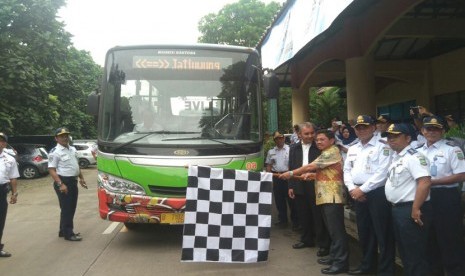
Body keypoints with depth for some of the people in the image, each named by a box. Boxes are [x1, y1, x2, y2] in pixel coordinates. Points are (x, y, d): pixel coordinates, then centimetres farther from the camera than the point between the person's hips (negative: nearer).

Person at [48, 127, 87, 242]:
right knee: (66, 208, -3)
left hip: (73, 181, 8)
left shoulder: (72, 149, 13)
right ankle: (68, 234, 5)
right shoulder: (55, 152, -12)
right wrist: (60, 184, -24)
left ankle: (64, 231, 27)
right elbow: (51, 170, -17)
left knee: (71, 208, 14)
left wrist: (81, 178, 19)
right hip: (63, 181, -8)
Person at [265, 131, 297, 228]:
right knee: (279, 199, 10)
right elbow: (268, 165, 13)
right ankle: (282, 219, 21)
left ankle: (295, 220, 8)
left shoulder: (289, 149, 0)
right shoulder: (271, 151, 13)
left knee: (291, 199, -1)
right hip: (275, 177, 4)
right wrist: (269, 174, -3)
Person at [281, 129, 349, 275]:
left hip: (332, 196, -11)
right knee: (332, 229, 15)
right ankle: (334, 257, 23)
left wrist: (291, 173, -9)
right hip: (326, 196, 11)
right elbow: (320, 171, 28)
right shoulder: (325, 153, 21)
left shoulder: (331, 152, -12)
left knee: (336, 229, -9)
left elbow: (311, 166, -15)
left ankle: (341, 262, -6)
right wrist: (310, 174, 10)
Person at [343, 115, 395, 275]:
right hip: (358, 194, 7)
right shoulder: (352, 149, 15)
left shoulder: (382, 147, -7)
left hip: (378, 194, -7)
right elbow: (347, 170, 14)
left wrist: (363, 189, -15)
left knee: (382, 233, -1)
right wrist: (352, 189, -3)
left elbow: (382, 173, -15)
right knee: (364, 232, 16)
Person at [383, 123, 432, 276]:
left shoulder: (413, 156, -14)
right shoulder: (395, 157, 14)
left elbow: (425, 182, -24)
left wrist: (416, 208, -25)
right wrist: (394, 206, 14)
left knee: (415, 252, 0)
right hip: (397, 208, 10)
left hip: (410, 209, -10)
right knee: (404, 250, 19)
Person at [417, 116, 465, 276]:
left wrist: (433, 181, -17)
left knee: (450, 241, 0)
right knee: (430, 240, 17)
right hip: (425, 197, 6)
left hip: (446, 198, -6)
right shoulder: (419, 151, 10)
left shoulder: (451, 149, -8)